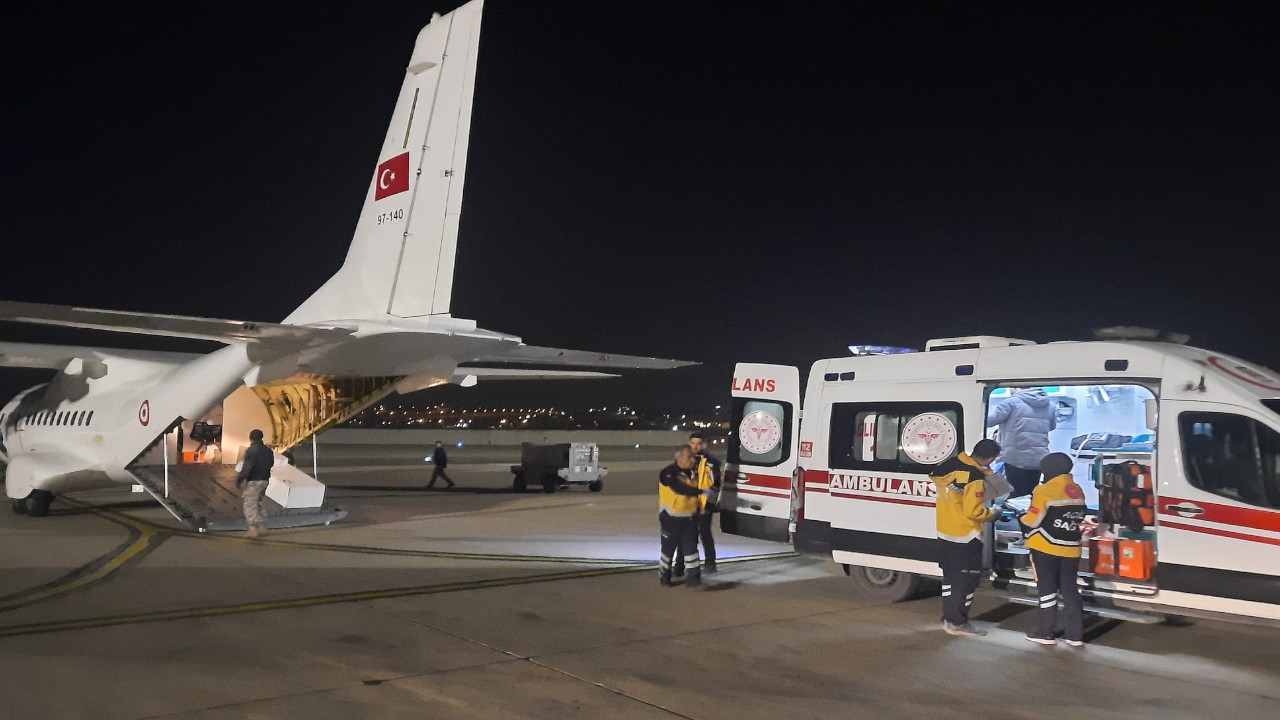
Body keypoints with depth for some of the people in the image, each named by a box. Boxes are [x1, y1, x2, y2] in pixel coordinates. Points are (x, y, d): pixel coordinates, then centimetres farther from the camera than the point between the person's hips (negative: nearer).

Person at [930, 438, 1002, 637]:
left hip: (945, 532, 8)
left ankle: (948, 618, 25)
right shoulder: (976, 478, -23)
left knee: (950, 576, 17)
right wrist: (993, 514, -5)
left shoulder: (950, 464, -2)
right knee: (967, 580, 4)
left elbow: (933, 476, 17)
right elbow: (974, 512, -24)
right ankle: (958, 623, 8)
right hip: (966, 536, -8)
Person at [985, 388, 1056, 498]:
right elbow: (1052, 425, 25)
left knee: (1017, 497, -3)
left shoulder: (1012, 402, -10)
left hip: (1016, 459, -5)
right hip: (1039, 459, 6)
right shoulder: (1049, 404, 9)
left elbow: (988, 420, -16)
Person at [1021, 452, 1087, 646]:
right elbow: (1079, 518, 16)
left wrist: (1023, 520, 8)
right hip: (1071, 548, 6)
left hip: (1046, 547, -6)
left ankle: (1045, 632, 7)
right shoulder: (1077, 491, 6)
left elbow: (1031, 521, -13)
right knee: (1070, 589, 11)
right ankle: (1075, 634, 13)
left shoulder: (1045, 491, -15)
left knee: (1047, 588, 3)